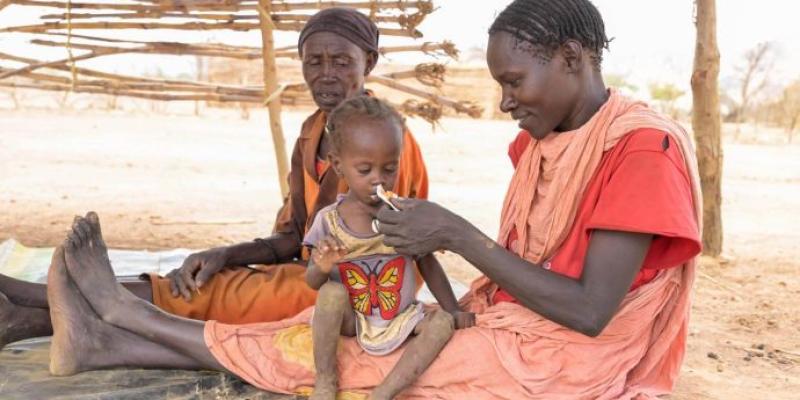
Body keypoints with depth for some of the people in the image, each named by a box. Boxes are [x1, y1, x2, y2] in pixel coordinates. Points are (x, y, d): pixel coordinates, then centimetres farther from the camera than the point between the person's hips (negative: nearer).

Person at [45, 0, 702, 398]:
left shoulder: (644, 147, -18)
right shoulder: (543, 140, 8)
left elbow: (590, 312, -23)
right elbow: (518, 262, 10)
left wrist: (458, 235, -24)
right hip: (496, 325, 7)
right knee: (335, 325, -5)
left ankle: (130, 315, 1)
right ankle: (114, 340, -3)